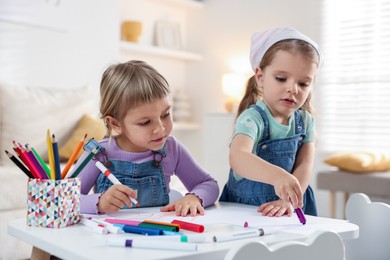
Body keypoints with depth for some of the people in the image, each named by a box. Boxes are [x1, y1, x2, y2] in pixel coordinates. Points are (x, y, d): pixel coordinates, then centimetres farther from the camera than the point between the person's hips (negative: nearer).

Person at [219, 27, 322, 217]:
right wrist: (277, 176, -46)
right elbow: (237, 158, -31)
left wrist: (288, 200, -20)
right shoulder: (253, 118, -13)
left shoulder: (305, 121, 4)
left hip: (289, 211, 6)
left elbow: (305, 166, -4)